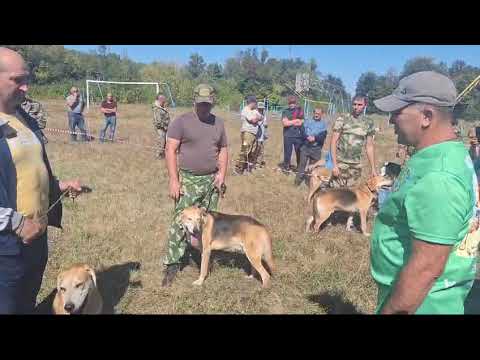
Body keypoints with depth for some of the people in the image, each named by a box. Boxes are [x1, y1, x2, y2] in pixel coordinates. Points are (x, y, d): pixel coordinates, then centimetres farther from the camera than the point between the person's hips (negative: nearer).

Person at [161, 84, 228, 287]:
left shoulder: (219, 123, 10)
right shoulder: (181, 122, -6)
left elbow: (223, 150, 16)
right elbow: (170, 150, -9)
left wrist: (222, 172, 0)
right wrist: (173, 180, -15)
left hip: (212, 180, 4)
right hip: (188, 180, -4)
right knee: (180, 222, -7)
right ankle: (172, 264, 1)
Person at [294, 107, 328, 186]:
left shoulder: (323, 124, 4)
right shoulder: (307, 121, 9)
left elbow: (323, 136, -8)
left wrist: (315, 138, -24)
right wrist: (307, 137, -20)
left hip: (316, 148, 0)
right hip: (305, 147, 1)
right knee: (302, 164, 2)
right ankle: (298, 180, 11)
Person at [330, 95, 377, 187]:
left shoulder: (369, 123, 5)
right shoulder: (342, 120, -5)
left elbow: (369, 146, 8)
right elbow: (333, 142, -6)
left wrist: (373, 168, 5)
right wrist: (334, 164, -14)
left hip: (356, 165, 3)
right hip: (340, 163, -3)